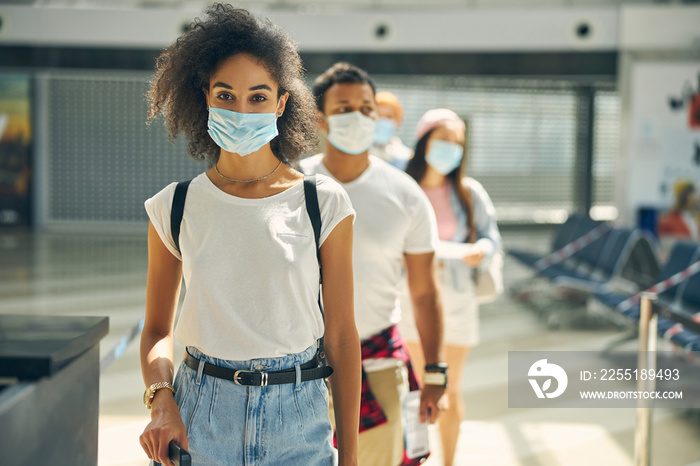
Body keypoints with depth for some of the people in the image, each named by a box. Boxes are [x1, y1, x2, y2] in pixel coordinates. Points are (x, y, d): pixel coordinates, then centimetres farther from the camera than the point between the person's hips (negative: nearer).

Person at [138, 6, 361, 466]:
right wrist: (161, 399, -11)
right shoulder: (174, 208, 0)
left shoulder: (324, 204, -5)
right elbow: (158, 328, 8)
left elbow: (342, 335, -2)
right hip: (200, 418, 1)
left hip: (297, 417, -1)